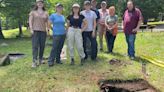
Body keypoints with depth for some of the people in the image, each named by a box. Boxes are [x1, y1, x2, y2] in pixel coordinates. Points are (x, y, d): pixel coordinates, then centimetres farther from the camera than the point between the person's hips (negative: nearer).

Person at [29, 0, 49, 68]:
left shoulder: (45, 13, 14)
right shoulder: (33, 12, 7)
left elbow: (47, 22, 14)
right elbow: (30, 21, 1)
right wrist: (31, 29, -11)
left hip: (43, 31, 3)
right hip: (35, 31, -3)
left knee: (42, 46, 5)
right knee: (35, 46, -11)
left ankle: (40, 59, 18)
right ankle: (34, 61, -15)